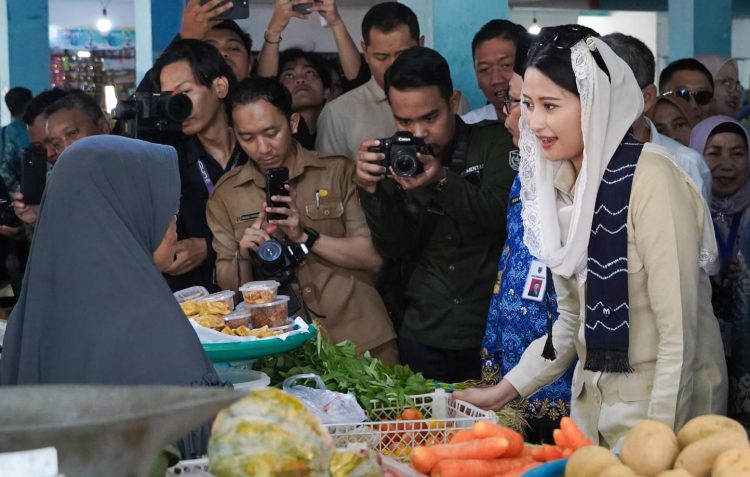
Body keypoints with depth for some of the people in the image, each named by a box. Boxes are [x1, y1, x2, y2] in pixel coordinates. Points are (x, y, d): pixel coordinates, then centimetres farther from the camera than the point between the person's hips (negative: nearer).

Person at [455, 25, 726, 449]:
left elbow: (678, 333, -19)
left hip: (665, 400, -7)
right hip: (593, 399, 7)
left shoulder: (650, 179, -19)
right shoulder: (562, 182, 3)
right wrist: (505, 390, 7)